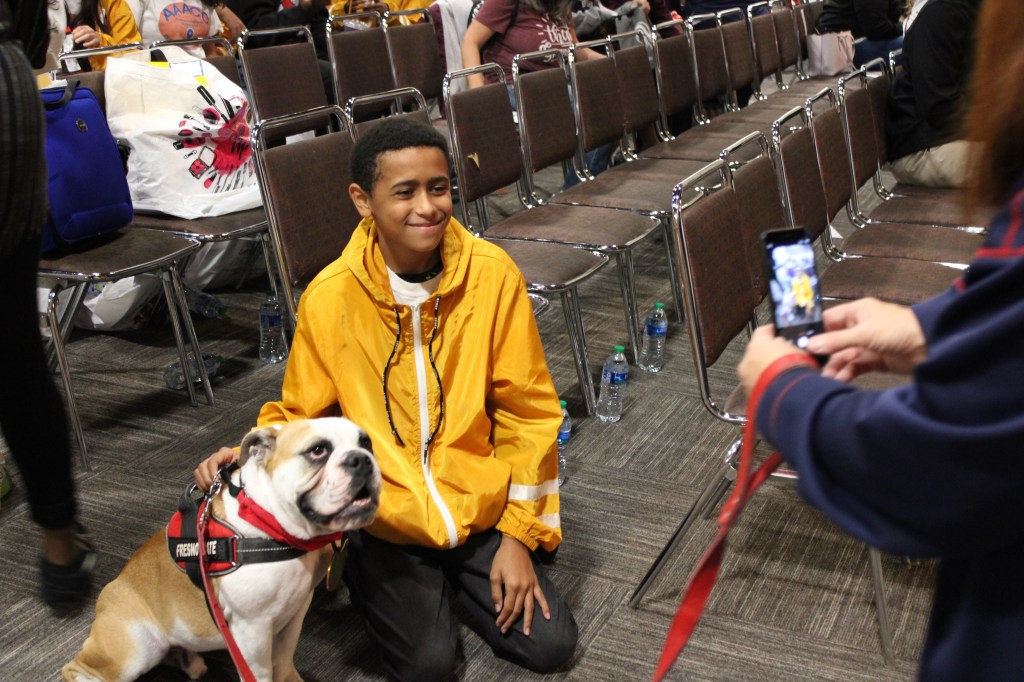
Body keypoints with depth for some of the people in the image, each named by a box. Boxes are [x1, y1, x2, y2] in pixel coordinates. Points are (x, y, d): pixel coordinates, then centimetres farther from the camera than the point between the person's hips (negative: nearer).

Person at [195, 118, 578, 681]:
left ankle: (455, 575, 22)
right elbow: (300, 417, 1)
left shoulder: (491, 274, -12)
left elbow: (527, 411, -5)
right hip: (386, 522, -1)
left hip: (482, 511, 2)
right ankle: (366, 573, 18)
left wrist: (518, 534, -6)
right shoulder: (329, 297, -13)